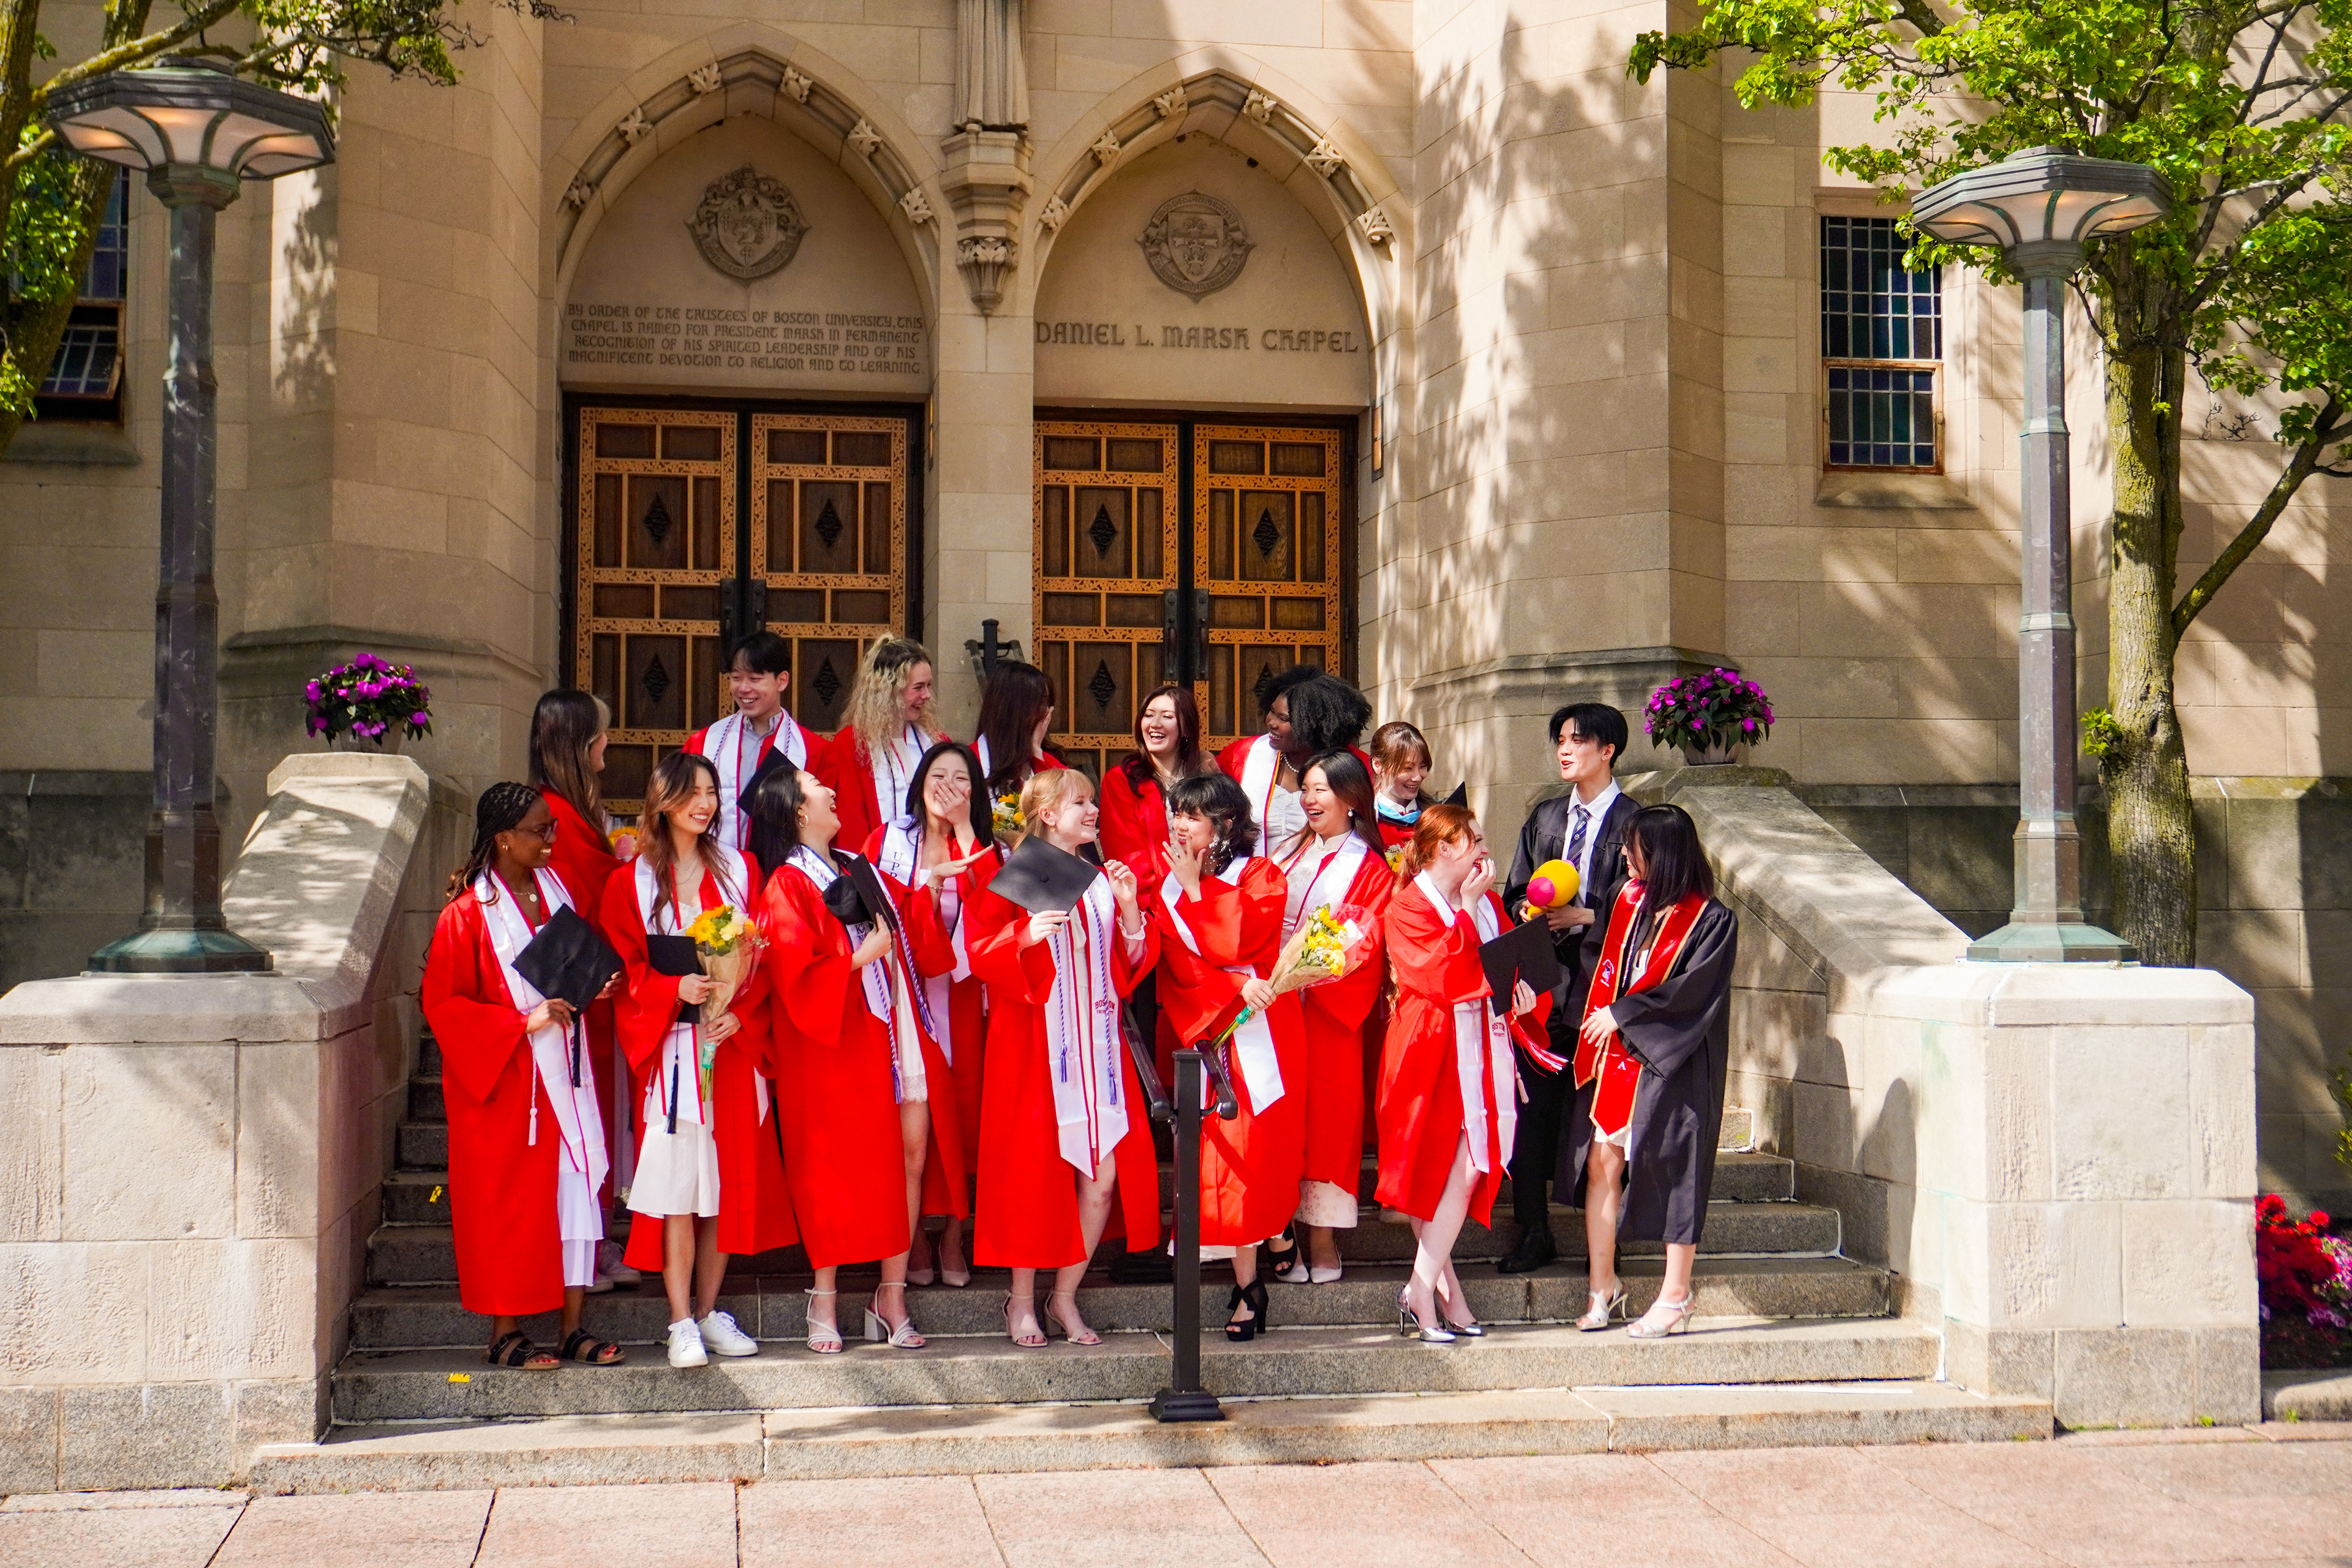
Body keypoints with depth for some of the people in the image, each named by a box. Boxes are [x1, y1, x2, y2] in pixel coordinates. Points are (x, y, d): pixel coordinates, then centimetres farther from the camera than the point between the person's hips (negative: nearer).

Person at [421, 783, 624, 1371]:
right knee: (507, 1200, 1)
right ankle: (505, 1335, 11)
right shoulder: (468, 913, -11)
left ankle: (574, 1328, 10)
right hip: (503, 1077, -6)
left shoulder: (553, 888, 9)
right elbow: (442, 1003, -12)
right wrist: (523, 1023, -18)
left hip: (562, 1068, 6)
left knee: (577, 1185, 2)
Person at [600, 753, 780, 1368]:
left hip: (734, 1044, 2)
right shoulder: (632, 882, 6)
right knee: (677, 1184, -7)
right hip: (672, 1049, -2)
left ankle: (709, 1310, 14)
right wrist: (675, 989, -16)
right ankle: (681, 1322, -3)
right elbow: (625, 968, 1)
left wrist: (740, 1013, -8)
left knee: (728, 1181, 3)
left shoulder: (739, 871, 11)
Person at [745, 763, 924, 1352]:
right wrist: (860, 955, -13)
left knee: (888, 1159, 2)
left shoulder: (854, 871, 16)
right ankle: (825, 1301, 8)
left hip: (872, 1036, 6)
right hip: (821, 1045, -6)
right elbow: (797, 977, -16)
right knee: (826, 1165, -1)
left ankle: (891, 1298, 6)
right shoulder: (786, 888, -7)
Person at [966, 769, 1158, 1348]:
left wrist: (1129, 910, -3)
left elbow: (1132, 964, 12)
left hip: (1097, 1044, 5)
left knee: (1104, 1174, -1)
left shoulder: (1102, 881, 16)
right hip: (1034, 1045, -5)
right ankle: (1022, 1301, 13)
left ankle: (1065, 1297, 13)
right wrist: (1025, 936, -25)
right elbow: (980, 953, -8)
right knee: (1033, 1168, -2)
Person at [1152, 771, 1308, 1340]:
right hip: (1199, 1030, 3)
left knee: (1251, 1149, -9)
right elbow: (1179, 965, 0)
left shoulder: (1262, 877, 1)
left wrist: (1196, 888, -8)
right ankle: (1248, 1282, 2)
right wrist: (1235, 986, -15)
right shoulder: (1169, 885, 13)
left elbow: (1228, 945, -14)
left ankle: (1247, 1283, -2)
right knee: (1220, 1151, -4)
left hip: (1259, 1031, -3)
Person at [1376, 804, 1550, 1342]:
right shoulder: (1407, 908, -6)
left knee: (1471, 1168, -2)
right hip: (1431, 1052, -6)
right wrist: (1467, 908, -15)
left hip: (1481, 1047, 6)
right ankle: (1435, 1290, 2)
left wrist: (1522, 984, 1)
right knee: (1427, 1169, -4)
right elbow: (1442, 976, -18)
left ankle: (1425, 1289, 3)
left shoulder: (1486, 903, 16)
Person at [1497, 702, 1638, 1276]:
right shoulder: (1544, 818, 16)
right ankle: (1534, 1233, 12)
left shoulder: (1634, 822, -2)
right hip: (1543, 986, 5)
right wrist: (1532, 911, -1)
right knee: (1532, 1111, 3)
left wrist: (1585, 917, -14)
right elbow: (1514, 894, 20)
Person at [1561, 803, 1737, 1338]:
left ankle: (1676, 1295, 9)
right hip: (1616, 1055, 6)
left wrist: (1622, 1013, -14)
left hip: (1673, 1066, -6)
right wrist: (1600, 1026, 4)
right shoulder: (1629, 899, 9)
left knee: (1673, 1171, 0)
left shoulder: (1712, 921, -10)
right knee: (1601, 1164, 3)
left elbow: (1690, 990, -16)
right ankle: (1604, 1285, 14)